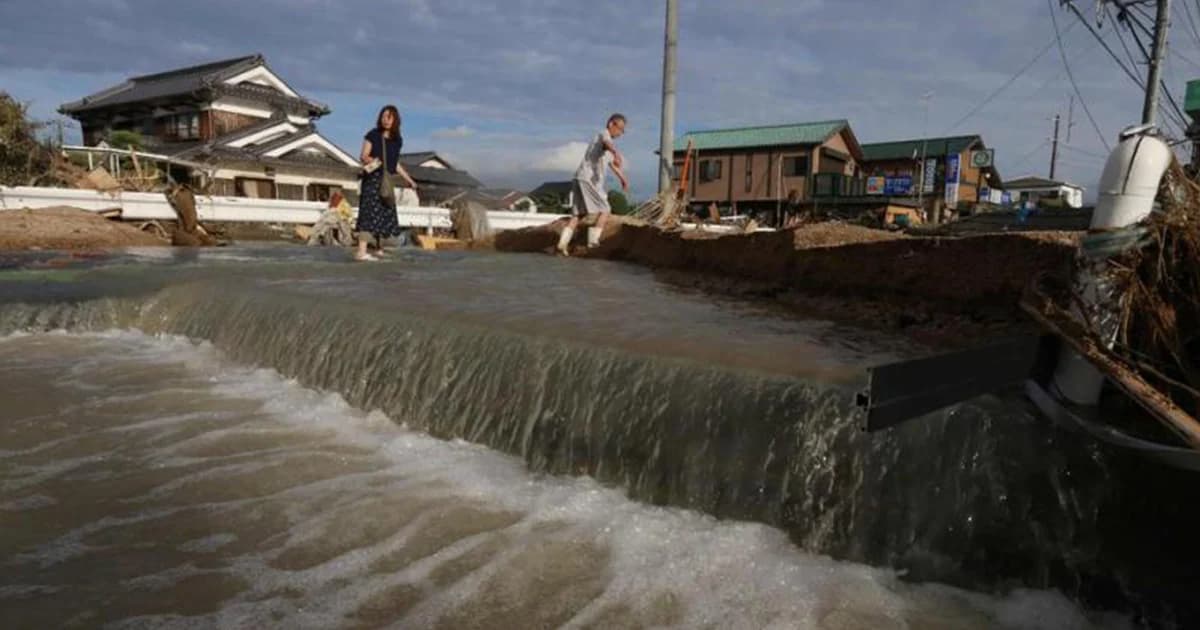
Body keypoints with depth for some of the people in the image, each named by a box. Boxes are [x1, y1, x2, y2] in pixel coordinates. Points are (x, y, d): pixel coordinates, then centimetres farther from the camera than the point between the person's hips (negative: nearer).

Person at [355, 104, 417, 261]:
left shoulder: (397, 140, 12)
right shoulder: (372, 135, -2)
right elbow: (363, 156, -3)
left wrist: (408, 179, 24)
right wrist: (369, 160, -26)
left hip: (387, 180, 6)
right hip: (372, 178, -6)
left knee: (387, 215, 5)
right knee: (369, 212, -14)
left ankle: (381, 250, 15)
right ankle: (361, 252, -18)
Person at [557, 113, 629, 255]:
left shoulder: (605, 139, 28)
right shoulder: (604, 135, -4)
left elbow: (612, 163, 42)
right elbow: (607, 144, -32)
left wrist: (622, 178, 53)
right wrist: (617, 153, -54)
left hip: (580, 179, 9)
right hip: (589, 180, -9)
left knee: (578, 214, 7)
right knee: (605, 211, -1)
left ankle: (563, 243, -2)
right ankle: (593, 241, -6)